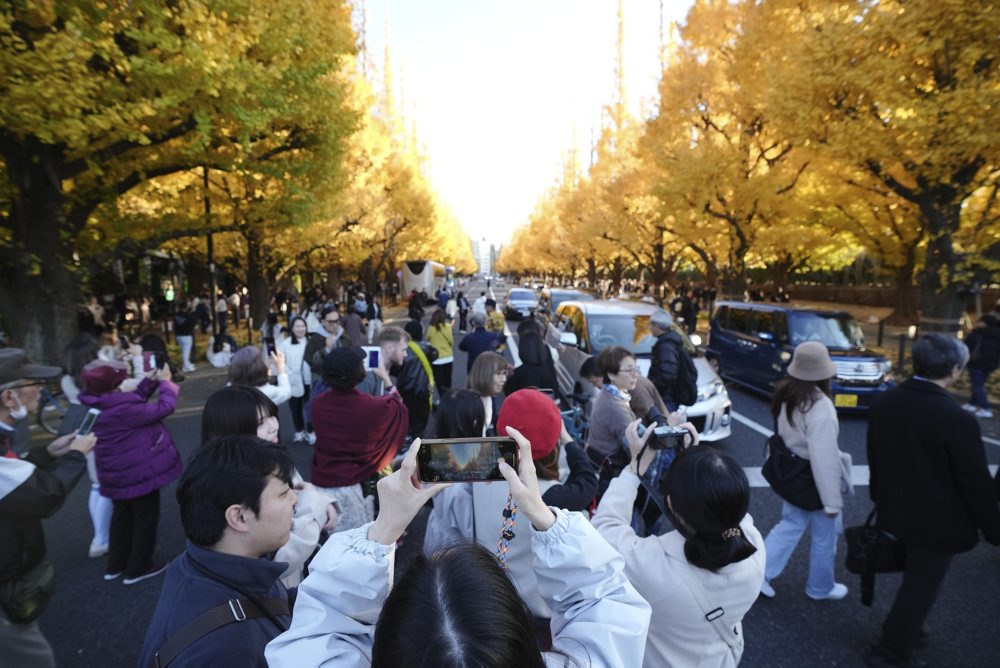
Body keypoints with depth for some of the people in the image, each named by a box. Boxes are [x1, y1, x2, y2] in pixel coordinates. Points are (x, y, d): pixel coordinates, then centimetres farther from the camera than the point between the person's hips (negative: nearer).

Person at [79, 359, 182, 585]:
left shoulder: (97, 407, -3)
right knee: (145, 517, 10)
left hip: (117, 474, 9)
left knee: (122, 515, 25)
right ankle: (138, 567, 22)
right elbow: (163, 408, -25)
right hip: (139, 472, -9)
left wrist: (149, 382, 2)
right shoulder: (122, 410, -31)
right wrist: (165, 382, -11)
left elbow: (134, 404, 8)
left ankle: (116, 564, 37)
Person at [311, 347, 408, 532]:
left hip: (320, 482, 5)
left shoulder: (317, 404, -8)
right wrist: (385, 376, 14)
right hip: (353, 485, -5)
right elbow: (398, 407, 2)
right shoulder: (371, 406, -20)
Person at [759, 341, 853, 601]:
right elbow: (824, 459, -27)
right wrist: (832, 500, -19)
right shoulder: (820, 407, -30)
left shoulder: (785, 394, -6)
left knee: (790, 524, 21)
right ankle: (820, 588, 37)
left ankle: (759, 573, 20)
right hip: (814, 482, -7)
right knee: (824, 536, 17)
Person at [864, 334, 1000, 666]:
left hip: (895, 513, 6)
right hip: (937, 523, -6)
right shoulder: (957, 419, -28)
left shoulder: (882, 403, -8)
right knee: (920, 587, 13)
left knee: (914, 579, 29)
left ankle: (903, 629, 49)